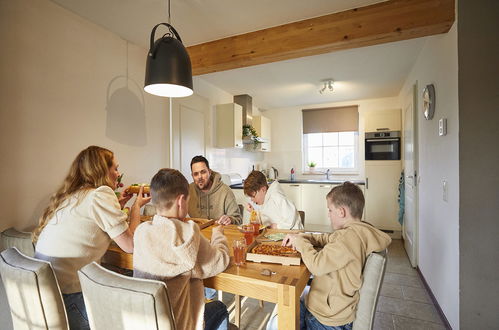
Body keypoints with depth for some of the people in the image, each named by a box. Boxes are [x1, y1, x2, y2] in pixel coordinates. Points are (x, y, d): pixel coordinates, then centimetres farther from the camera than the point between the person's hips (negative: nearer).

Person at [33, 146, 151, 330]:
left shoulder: (69, 195, 10)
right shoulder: (101, 193, -16)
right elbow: (130, 245, -15)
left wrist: (118, 206, 15)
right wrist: (137, 206, -2)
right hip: (65, 293, -8)